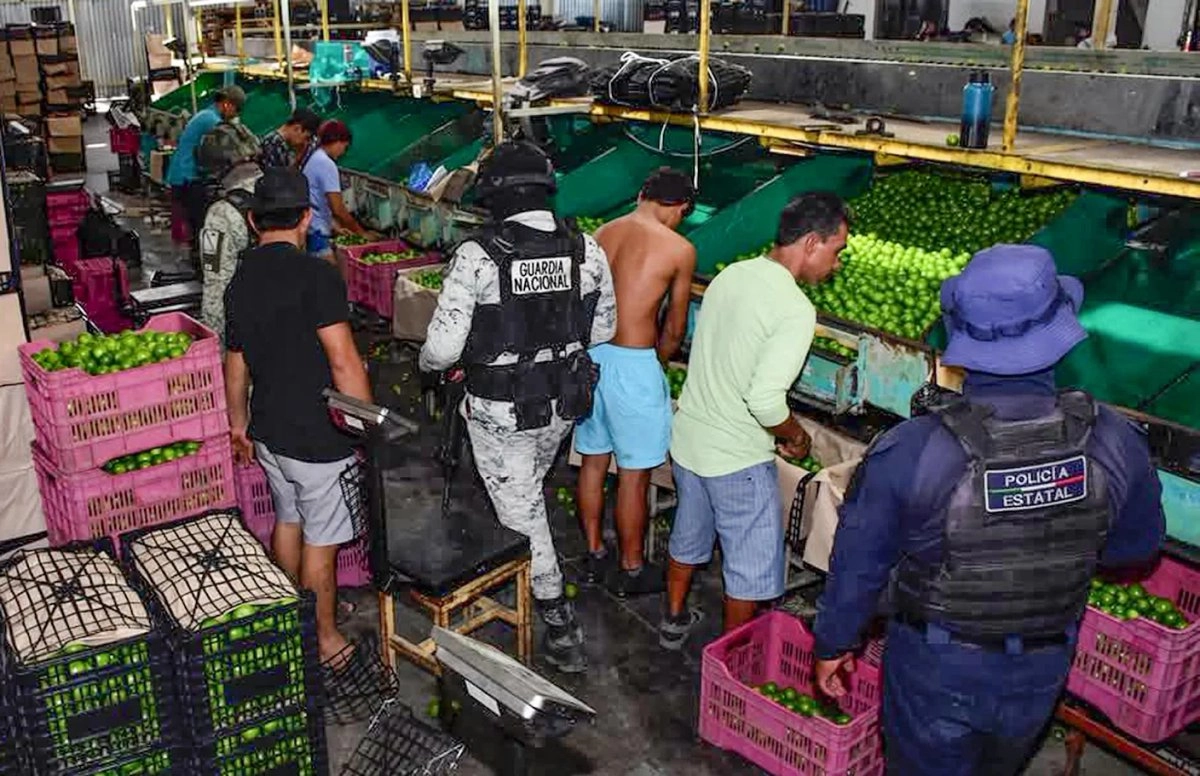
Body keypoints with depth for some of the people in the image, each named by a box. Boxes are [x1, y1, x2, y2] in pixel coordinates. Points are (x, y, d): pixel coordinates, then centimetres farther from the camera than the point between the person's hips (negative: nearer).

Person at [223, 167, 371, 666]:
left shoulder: (240, 282, 5)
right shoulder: (315, 275, -19)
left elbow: (235, 361, 15)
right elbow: (343, 362, -23)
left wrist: (239, 423, 27)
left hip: (268, 430, 8)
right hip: (316, 436, -7)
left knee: (288, 520, 23)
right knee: (321, 539, 6)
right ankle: (323, 637, 20)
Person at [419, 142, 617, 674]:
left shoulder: (476, 257, -20)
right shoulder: (586, 250, -8)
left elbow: (443, 347, -19)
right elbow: (603, 330, 4)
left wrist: (428, 362, 4)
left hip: (500, 410, -5)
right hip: (564, 403, 5)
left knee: (520, 509, 10)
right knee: (526, 489, 29)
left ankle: (561, 626, 15)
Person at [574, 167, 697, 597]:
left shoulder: (602, 234, 6)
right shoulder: (680, 250, -9)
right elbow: (674, 329, -1)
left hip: (590, 354, 6)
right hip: (632, 364, -6)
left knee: (593, 460, 19)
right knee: (634, 474, 8)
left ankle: (594, 554, 34)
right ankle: (630, 570, 23)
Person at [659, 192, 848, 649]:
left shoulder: (731, 275, 1)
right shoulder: (795, 309, -24)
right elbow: (765, 399, -29)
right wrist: (795, 436, -10)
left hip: (687, 437, 8)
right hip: (737, 459, -8)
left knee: (688, 537, 27)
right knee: (751, 568, 11)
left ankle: (674, 621, 46)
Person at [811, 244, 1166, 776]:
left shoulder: (908, 451, -29)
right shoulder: (1116, 442, -20)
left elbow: (858, 562, -16)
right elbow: (1138, 545, 0)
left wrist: (832, 644, 1)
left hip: (936, 670, -3)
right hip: (1040, 671, 3)